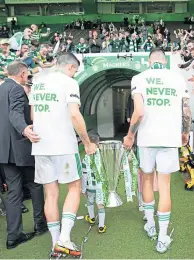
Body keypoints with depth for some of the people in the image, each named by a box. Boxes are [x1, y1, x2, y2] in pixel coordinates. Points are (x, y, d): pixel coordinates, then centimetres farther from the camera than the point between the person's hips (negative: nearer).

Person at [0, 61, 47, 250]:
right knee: (35, 185, 11)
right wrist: (25, 129, -46)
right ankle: (40, 224, 23)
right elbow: (15, 114, -28)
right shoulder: (17, 89, -12)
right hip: (20, 146, -8)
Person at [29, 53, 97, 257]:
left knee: (51, 194, 10)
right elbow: (74, 115, -15)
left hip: (41, 146, 6)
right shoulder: (69, 82, -6)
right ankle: (64, 239, -3)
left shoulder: (37, 82, 15)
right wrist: (87, 143, -7)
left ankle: (56, 243, 15)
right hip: (64, 145, -6)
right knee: (74, 188, 8)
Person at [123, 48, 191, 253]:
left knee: (147, 179, 20)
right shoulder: (178, 78, 4)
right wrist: (185, 133, 20)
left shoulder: (139, 78, -2)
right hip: (169, 137, 1)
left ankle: (150, 224, 31)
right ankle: (162, 238, 9)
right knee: (164, 185, 6)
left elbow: (139, 112, -14)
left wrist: (130, 135, 0)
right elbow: (186, 112, 3)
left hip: (147, 137, 0)